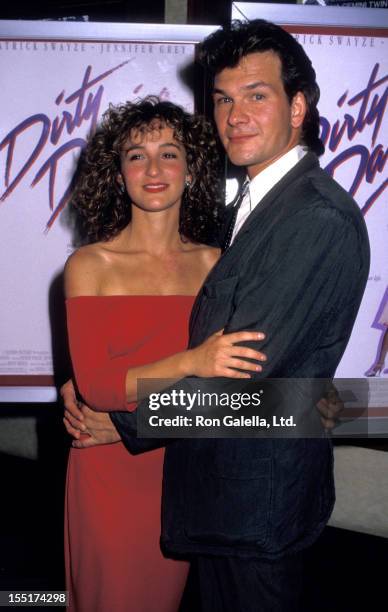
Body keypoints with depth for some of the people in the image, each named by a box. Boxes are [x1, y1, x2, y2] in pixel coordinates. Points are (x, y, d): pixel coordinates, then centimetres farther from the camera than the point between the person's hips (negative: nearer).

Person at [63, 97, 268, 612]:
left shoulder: (213, 262, -2)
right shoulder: (90, 265, -10)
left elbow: (237, 358, 4)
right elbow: (94, 385, -16)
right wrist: (191, 363, -30)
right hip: (111, 471, -2)